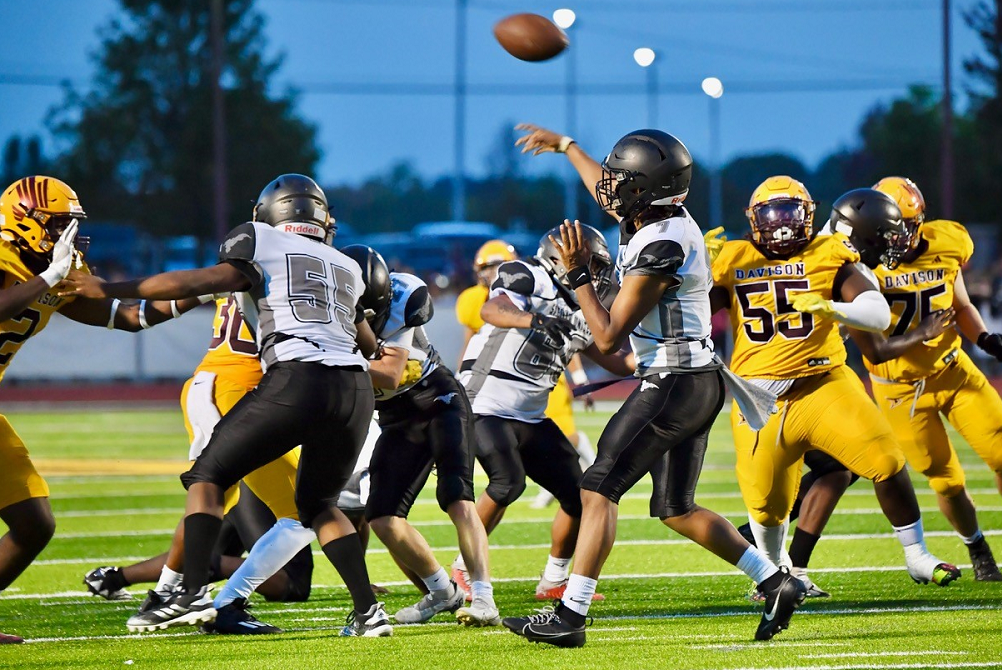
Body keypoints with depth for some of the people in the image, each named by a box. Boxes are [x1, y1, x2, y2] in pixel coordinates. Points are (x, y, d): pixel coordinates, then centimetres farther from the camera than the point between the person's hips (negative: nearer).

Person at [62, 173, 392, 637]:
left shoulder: (259, 243, 13)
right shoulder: (347, 268, 28)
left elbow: (200, 282, 0)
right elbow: (370, 346, 39)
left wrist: (110, 290, 4)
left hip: (296, 379, -5)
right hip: (355, 388, 5)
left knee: (208, 476, 7)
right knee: (319, 504, 23)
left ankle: (194, 592, -9)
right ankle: (368, 611, 10)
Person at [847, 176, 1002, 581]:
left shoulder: (945, 247, -8)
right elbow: (874, 352, -19)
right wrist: (921, 335, -29)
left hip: (952, 369, 3)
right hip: (902, 390, -3)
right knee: (946, 481, 3)